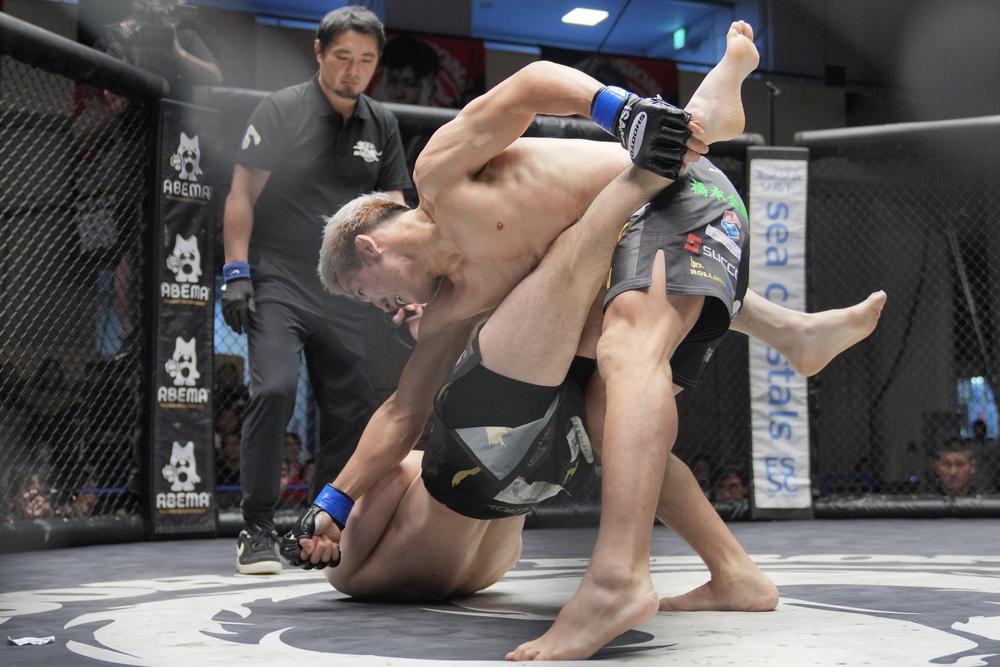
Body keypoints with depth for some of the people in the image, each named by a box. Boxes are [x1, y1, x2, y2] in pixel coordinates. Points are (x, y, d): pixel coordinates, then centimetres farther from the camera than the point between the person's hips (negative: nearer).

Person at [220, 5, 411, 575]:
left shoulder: (382, 125, 9)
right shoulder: (280, 111, -3)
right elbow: (242, 194, -3)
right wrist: (236, 272, -10)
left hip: (346, 294, 5)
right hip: (277, 283, -4)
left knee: (353, 409, 4)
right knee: (274, 389, -20)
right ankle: (258, 529, -9)